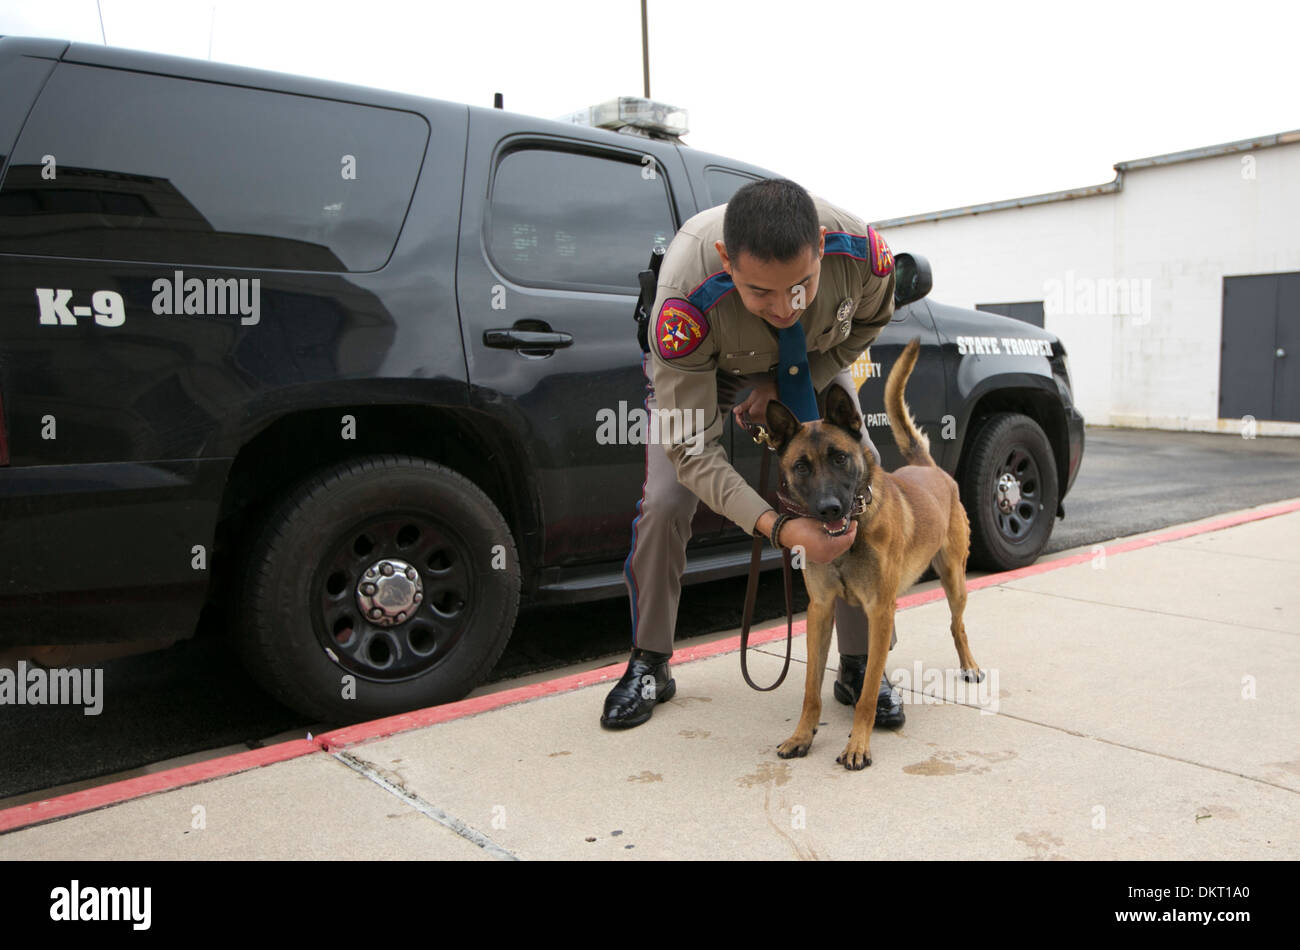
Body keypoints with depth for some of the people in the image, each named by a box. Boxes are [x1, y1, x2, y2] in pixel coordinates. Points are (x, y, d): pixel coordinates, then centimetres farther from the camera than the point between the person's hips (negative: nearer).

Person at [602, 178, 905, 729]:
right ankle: (649, 667, 7)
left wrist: (787, 387, -20)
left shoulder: (861, 250, -37)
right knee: (663, 502, -16)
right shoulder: (686, 299, -45)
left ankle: (858, 668, 7)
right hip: (703, 365, -2)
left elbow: (869, 320, -9)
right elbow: (691, 450, -38)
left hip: (812, 362, 3)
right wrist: (780, 528, -49)